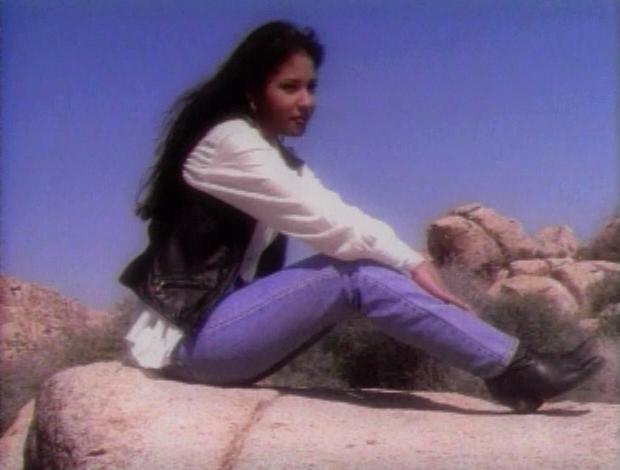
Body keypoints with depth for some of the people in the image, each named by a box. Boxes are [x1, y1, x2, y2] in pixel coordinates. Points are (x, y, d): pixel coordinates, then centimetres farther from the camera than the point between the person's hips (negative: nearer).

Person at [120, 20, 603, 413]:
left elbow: (335, 215, 1)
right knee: (358, 275, -22)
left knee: (361, 264, -7)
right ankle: (514, 368, -19)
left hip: (223, 323, 8)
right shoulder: (230, 142, -15)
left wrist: (411, 261, -13)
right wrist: (410, 263, -12)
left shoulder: (274, 152, 15)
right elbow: (321, 219, -20)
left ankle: (509, 364, -13)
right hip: (194, 338, -8)